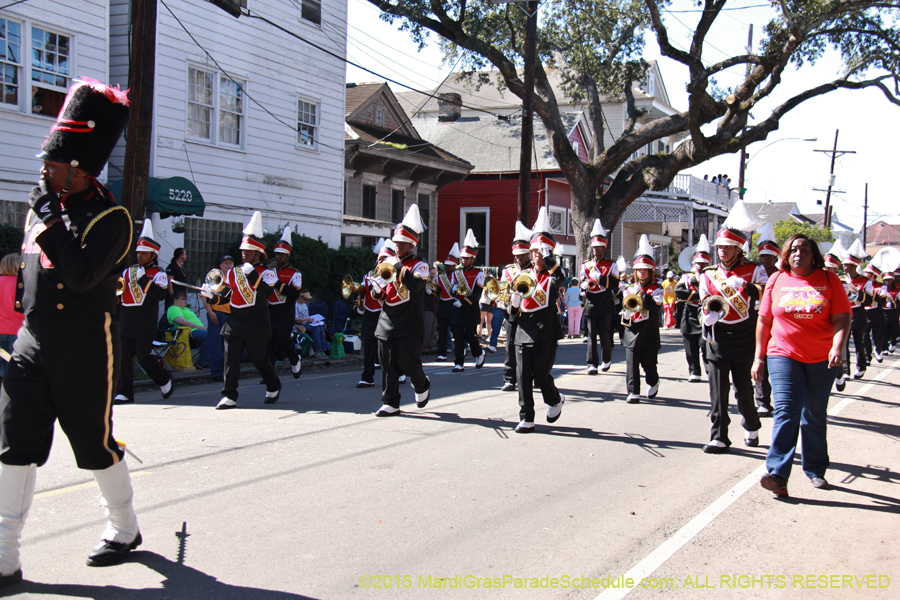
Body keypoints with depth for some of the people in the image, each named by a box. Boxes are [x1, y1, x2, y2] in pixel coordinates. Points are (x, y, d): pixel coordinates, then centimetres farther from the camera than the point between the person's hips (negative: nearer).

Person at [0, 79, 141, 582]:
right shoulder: (43, 205, 10)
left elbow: (81, 274, -27)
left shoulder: (110, 218, -13)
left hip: (85, 354, -7)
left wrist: (51, 220, -23)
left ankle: (125, 529, 28)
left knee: (96, 445, 6)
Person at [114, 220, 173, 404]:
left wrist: (143, 279, -19)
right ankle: (125, 392, 9)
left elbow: (161, 294, -16)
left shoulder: (158, 274, 0)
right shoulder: (128, 271, 15)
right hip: (125, 322, 5)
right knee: (124, 357, 2)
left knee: (143, 357, -3)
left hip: (145, 324, -5)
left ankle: (165, 381, 19)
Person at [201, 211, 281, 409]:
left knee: (259, 359, 7)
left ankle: (274, 387, 30)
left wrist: (251, 273, -28)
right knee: (231, 358, -6)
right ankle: (229, 396, -5)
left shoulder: (266, 273, -3)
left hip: (256, 325, -4)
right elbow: (224, 297, 14)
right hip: (234, 323, 4)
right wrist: (211, 295, -5)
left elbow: (264, 292, -23)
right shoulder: (233, 272, 12)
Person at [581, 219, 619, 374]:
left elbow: (614, 285, -6)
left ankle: (607, 359, 24)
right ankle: (592, 364, -4)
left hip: (605, 306, -2)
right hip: (591, 304, 2)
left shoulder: (611, 266, 3)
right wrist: (585, 284, -15)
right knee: (591, 333, -3)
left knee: (604, 332, 1)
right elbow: (582, 283, 9)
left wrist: (599, 277, -20)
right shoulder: (586, 266, 12)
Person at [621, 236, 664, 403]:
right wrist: (627, 309, -13)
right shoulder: (630, 290, 10)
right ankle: (633, 392, -1)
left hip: (649, 332, -2)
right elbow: (624, 314, 9)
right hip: (632, 331, 2)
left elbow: (655, 305, -18)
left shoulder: (655, 289, 1)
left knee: (648, 363, 8)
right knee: (631, 363, -5)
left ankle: (653, 383, 36)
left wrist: (641, 292, -19)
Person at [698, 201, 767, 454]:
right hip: (717, 339, 2)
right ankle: (719, 437, 3)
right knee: (718, 388, -2)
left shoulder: (754, 271, 0)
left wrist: (745, 286, -31)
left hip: (744, 338, -2)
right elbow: (705, 305, 8)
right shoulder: (708, 275, 9)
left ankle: (751, 427, 29)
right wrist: (708, 315, -15)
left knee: (743, 387, 5)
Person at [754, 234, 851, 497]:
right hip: (784, 356, -1)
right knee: (786, 411, -14)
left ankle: (815, 471, 25)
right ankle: (777, 475, -21)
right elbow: (764, 321, 8)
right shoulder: (777, 280, 5)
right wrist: (759, 357, 7)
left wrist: (837, 347, -21)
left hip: (822, 360, 1)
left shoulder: (828, 280, 2)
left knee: (815, 416, 11)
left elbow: (842, 318, -3)